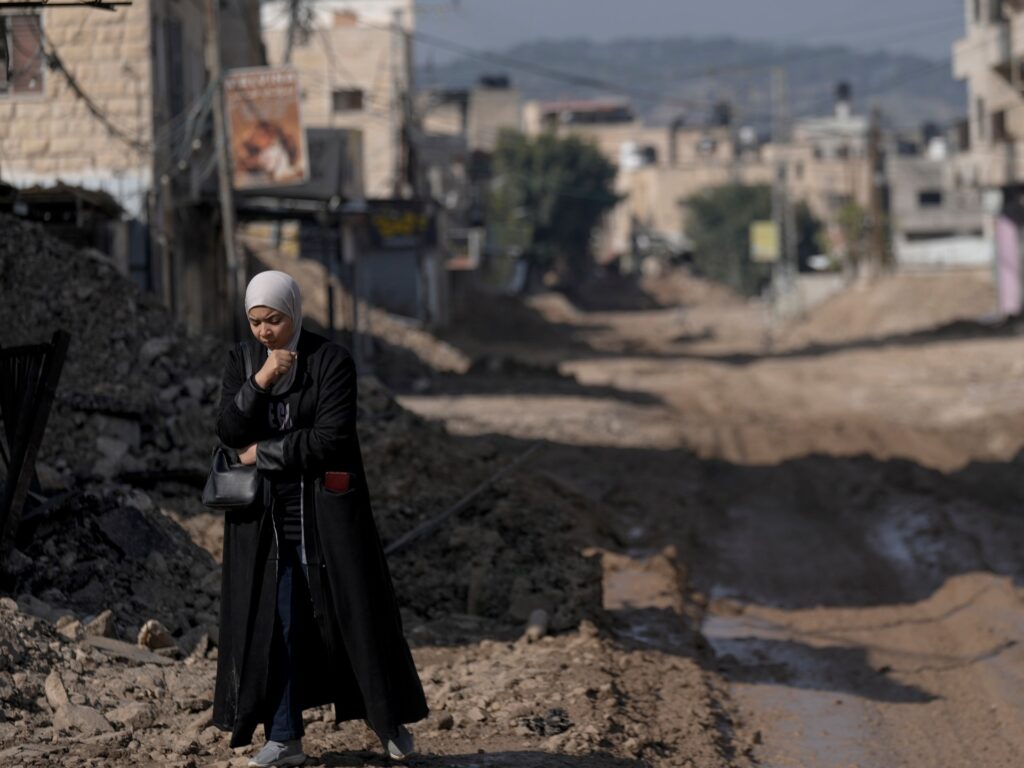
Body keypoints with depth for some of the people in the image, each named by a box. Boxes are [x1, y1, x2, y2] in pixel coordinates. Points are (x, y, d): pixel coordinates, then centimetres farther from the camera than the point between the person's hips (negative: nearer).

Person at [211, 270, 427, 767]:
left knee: (354, 611, 4)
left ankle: (389, 719, 21)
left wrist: (263, 454, -10)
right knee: (273, 621, 2)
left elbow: (330, 441, -17)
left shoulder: (332, 361, -10)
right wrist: (260, 382, -19)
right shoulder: (241, 362, 4)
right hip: (263, 515, 3)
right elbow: (228, 433, -7)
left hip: (325, 510, -3)